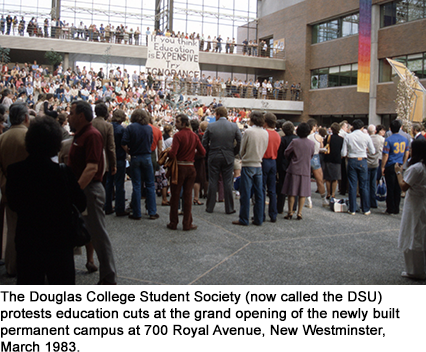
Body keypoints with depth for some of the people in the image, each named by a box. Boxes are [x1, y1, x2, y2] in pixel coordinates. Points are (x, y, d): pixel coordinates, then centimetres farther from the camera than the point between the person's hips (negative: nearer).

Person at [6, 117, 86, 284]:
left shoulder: (14, 171, -10)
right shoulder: (63, 172, -19)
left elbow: (13, 204, 2)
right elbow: (81, 204, -10)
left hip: (26, 241, 3)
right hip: (58, 240, -3)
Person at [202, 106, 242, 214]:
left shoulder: (210, 126, -4)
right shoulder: (234, 126, -2)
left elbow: (204, 143, -1)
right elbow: (240, 142, -3)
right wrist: (233, 153, 9)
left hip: (213, 158, -1)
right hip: (228, 157, 1)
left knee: (212, 182, 7)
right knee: (228, 183, 6)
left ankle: (210, 207, 13)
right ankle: (229, 208, 10)